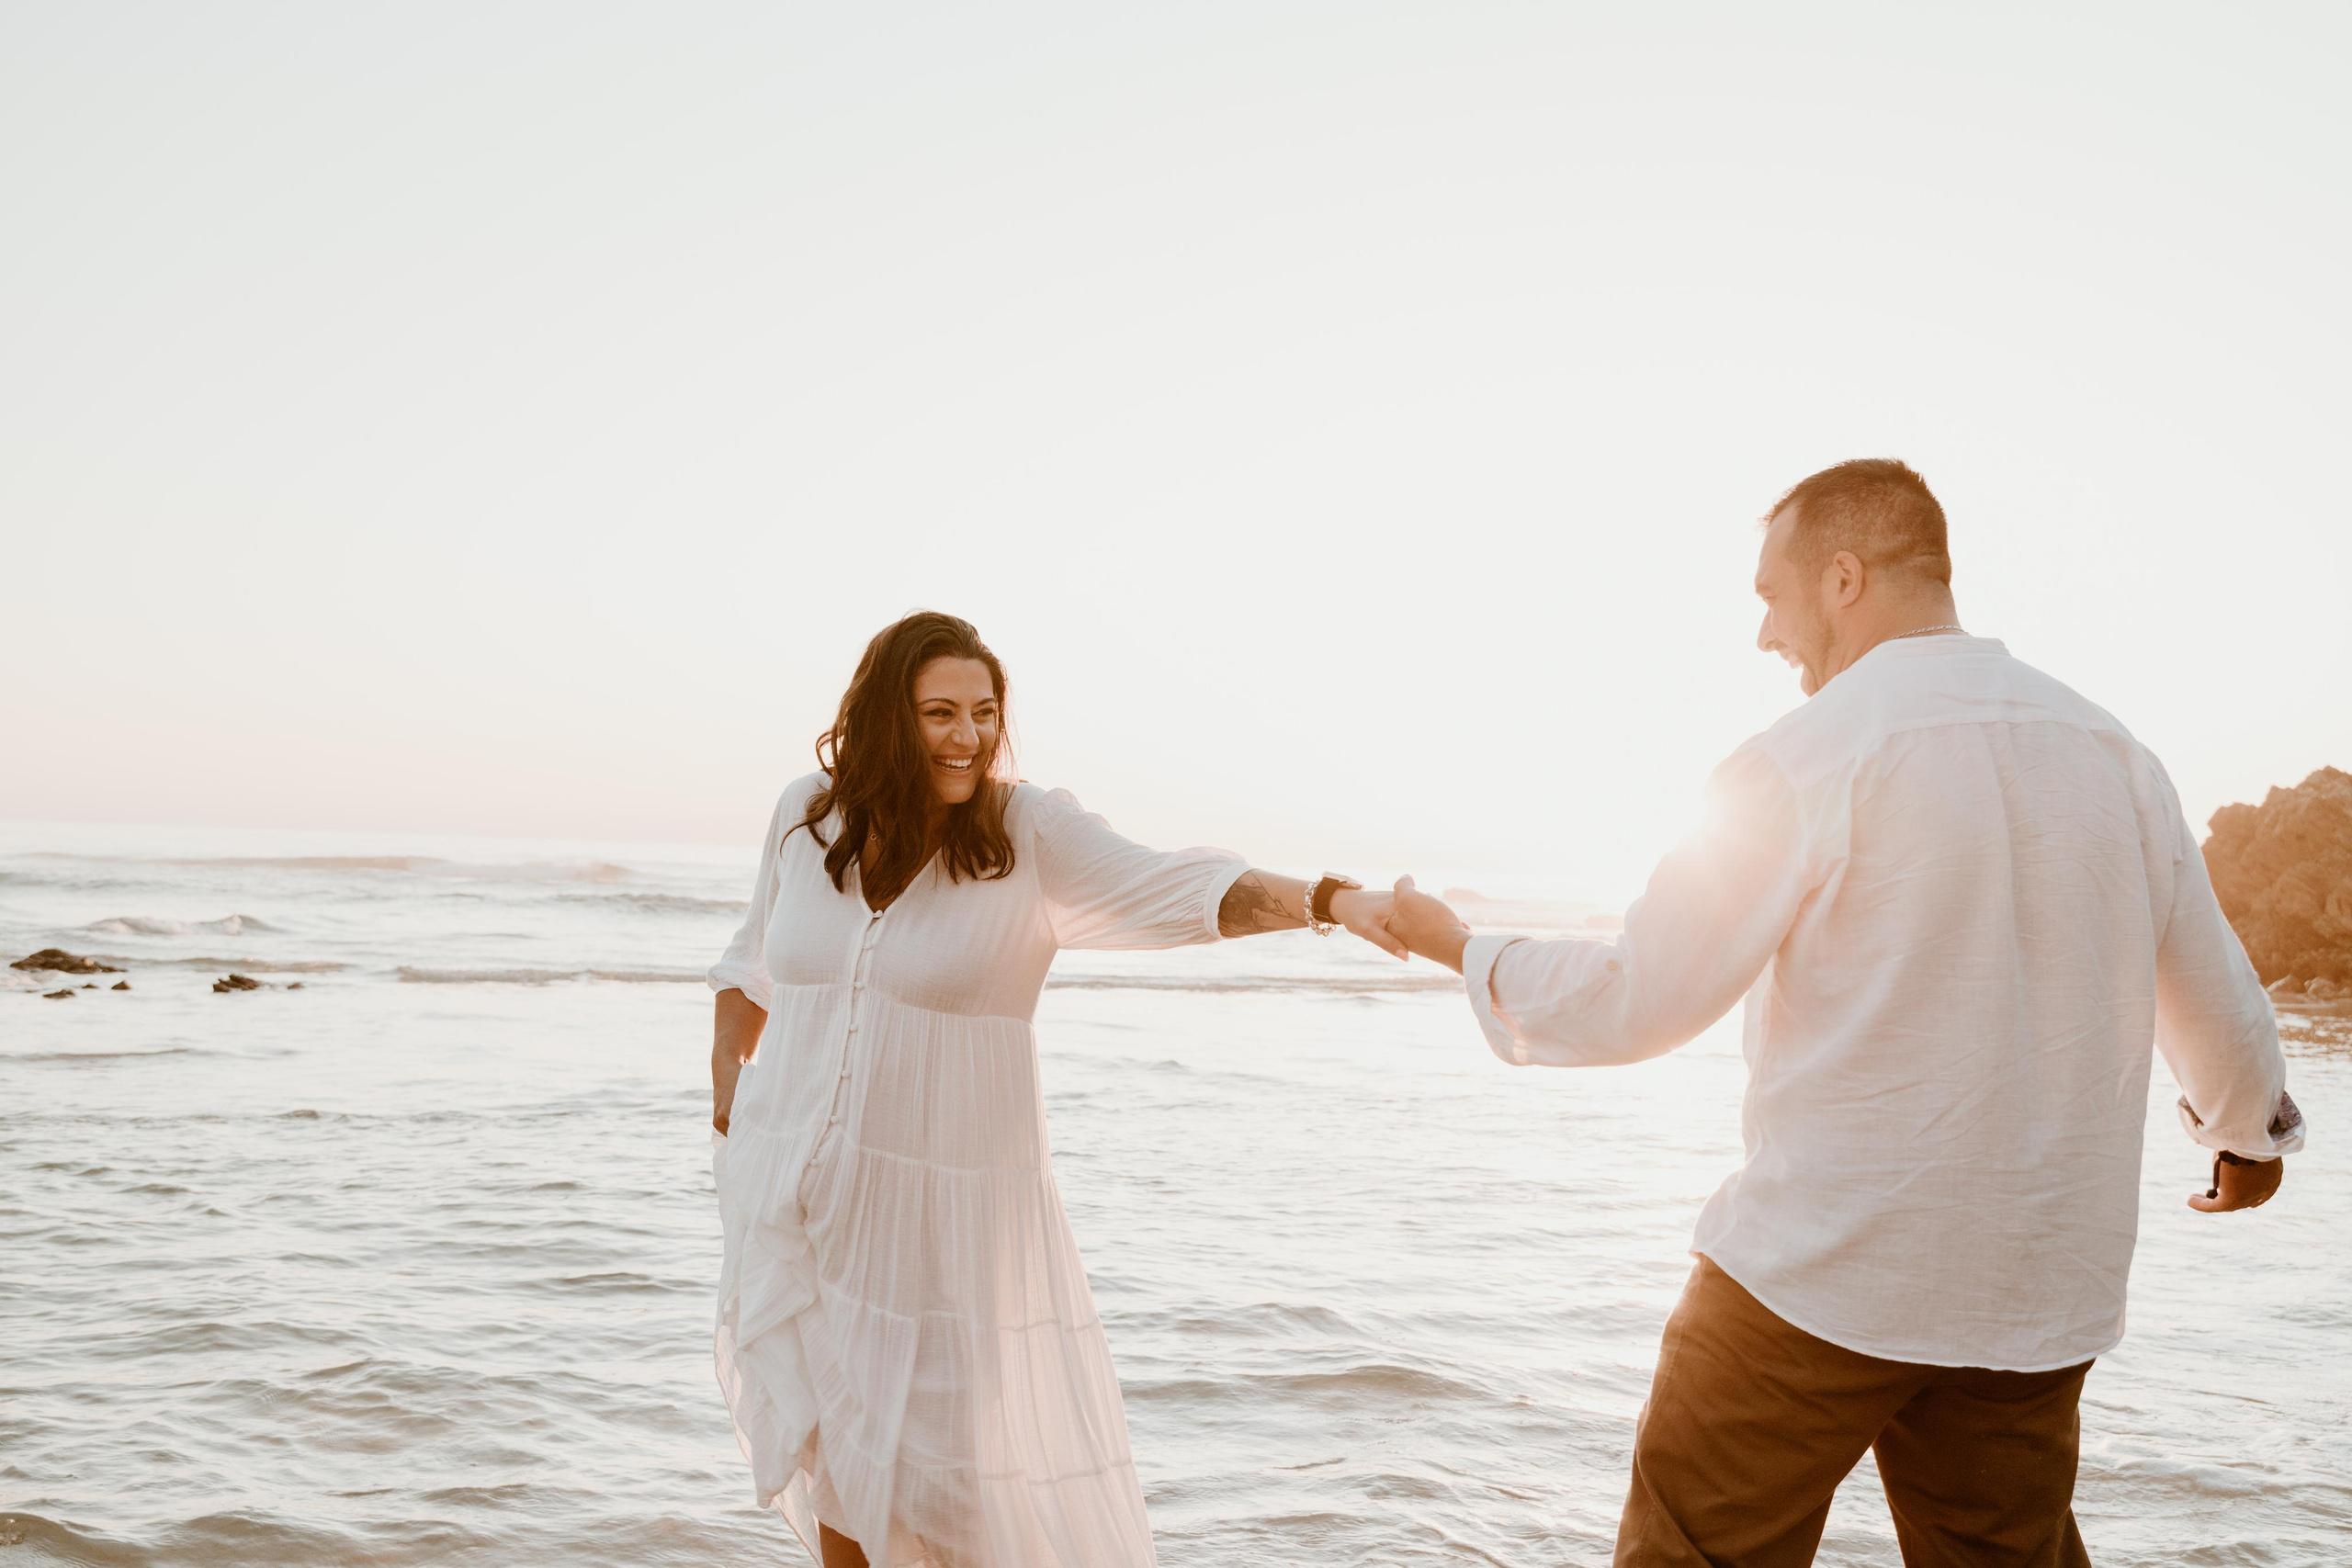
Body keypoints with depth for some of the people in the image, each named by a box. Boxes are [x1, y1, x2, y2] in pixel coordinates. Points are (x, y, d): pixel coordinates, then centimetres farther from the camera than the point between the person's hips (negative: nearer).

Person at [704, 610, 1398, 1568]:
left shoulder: (1030, 832, -10)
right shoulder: (805, 814, 2)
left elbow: (1175, 891, -24)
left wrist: (1326, 899, -38)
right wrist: (726, 1078, 7)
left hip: (948, 1205, -3)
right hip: (790, 1192, 3)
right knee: (837, 1470, 13)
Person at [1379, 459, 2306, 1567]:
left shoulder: (1804, 761, -12)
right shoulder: (2117, 757, 5)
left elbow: (1635, 1007, -9)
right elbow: (2219, 1010, 15)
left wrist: (1456, 946, 8)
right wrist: (2251, 1132, 37)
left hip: (1820, 1276, -5)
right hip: (2039, 1292, 6)